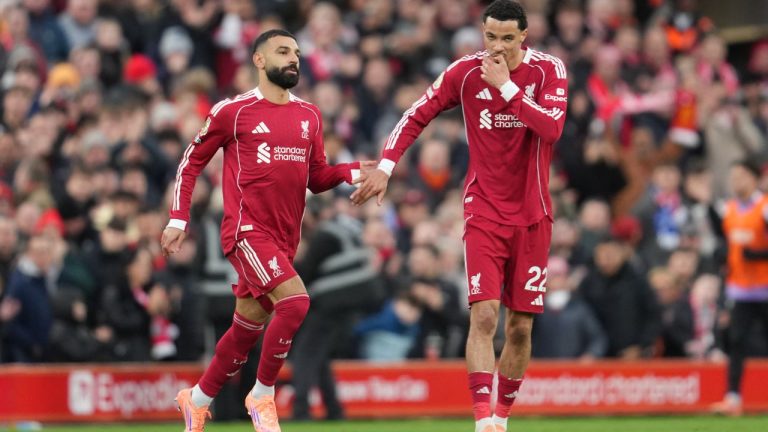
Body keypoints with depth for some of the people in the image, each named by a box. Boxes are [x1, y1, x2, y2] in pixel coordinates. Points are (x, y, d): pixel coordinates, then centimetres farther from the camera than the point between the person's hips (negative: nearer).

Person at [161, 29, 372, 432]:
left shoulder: (309, 116, 13)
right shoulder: (233, 111, -3)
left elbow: (317, 178, 18)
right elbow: (191, 162, 5)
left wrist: (355, 171, -1)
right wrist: (177, 220, -1)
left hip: (284, 238, 6)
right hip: (247, 230, -6)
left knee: (248, 326, 13)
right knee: (295, 301, -23)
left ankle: (197, 399, 33)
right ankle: (262, 395, -7)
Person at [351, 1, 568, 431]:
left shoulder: (549, 70, -5)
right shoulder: (465, 72, -3)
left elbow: (552, 128, -20)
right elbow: (417, 116, 5)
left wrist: (506, 86, -23)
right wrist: (385, 166, -5)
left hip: (533, 216, 1)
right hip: (484, 213, -1)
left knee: (521, 326, 4)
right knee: (484, 315, -17)